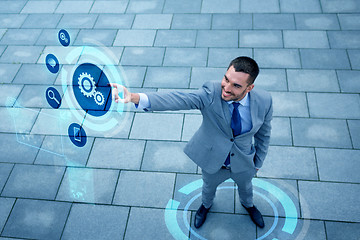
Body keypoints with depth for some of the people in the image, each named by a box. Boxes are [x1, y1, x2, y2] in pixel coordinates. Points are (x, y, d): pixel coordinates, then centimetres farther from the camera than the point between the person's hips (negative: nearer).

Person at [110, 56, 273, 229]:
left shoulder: (264, 101, -26)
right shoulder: (211, 93, -33)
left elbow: (263, 133, -8)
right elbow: (180, 99, -49)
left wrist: (258, 162, 4)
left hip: (243, 163, 1)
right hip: (213, 160, -1)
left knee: (245, 186, 32)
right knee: (209, 186, 30)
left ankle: (247, 204, 70)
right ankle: (206, 205, 67)